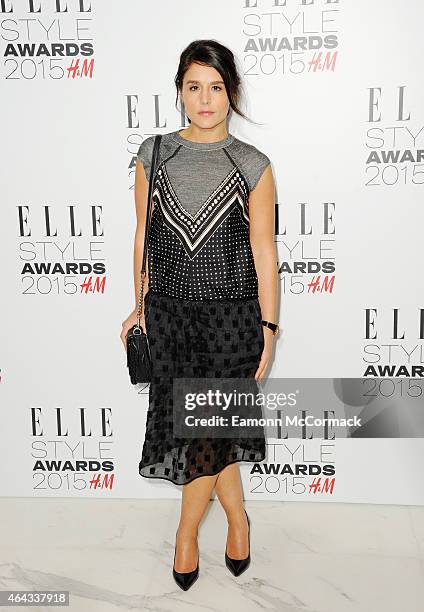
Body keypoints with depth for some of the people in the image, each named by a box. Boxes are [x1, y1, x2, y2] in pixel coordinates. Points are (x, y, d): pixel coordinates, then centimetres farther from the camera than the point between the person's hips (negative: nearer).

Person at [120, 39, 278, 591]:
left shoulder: (253, 166, -2)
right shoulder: (154, 155, 3)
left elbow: (264, 251, -1)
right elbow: (144, 235, 8)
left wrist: (268, 327, -2)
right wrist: (142, 306, 10)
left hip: (230, 314, -2)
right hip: (170, 311, 2)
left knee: (206, 430, 4)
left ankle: (186, 533, 31)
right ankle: (237, 516, 37)